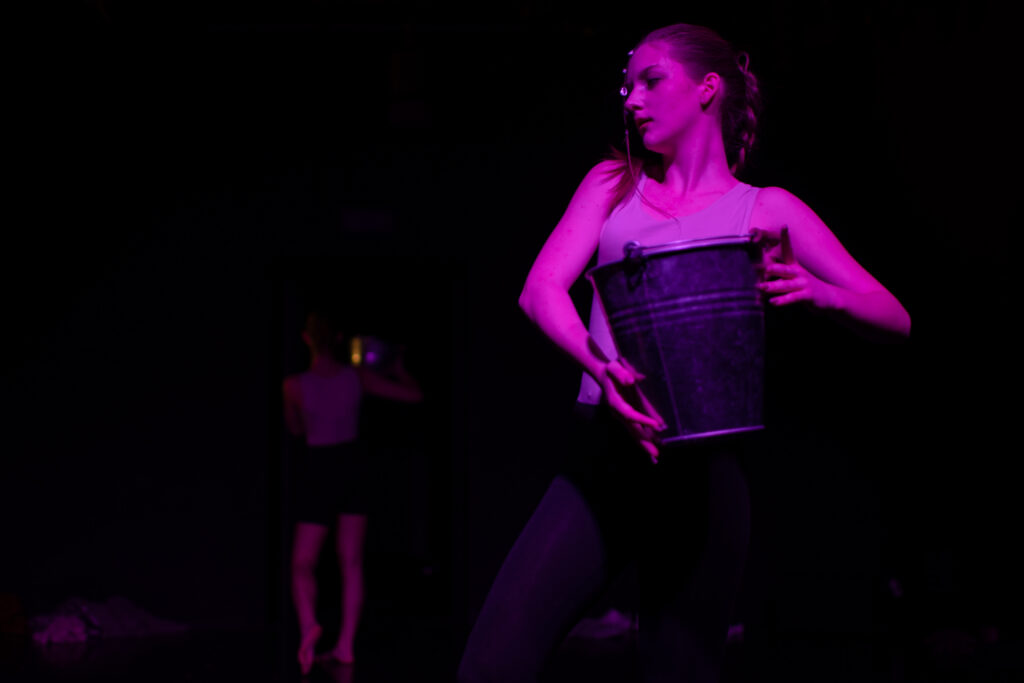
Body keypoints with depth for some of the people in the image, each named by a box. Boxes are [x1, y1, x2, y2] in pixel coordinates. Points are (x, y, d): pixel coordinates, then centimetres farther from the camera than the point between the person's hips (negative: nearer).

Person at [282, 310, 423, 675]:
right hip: (354, 464, 2)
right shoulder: (358, 376, -9)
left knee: (303, 564, 6)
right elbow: (415, 395, -3)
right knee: (351, 562, 10)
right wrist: (397, 369, 15)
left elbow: (295, 429, 5)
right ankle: (346, 644, 8)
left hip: (319, 469, -2)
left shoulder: (295, 385, -14)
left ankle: (308, 623, -21)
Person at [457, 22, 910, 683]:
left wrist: (818, 292, -17)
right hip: (604, 450, 2)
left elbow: (894, 319, 5)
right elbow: (541, 290, 0)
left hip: (704, 466, -1)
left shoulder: (766, 210, 9)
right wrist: (601, 367, -20)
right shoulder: (612, 184, 16)